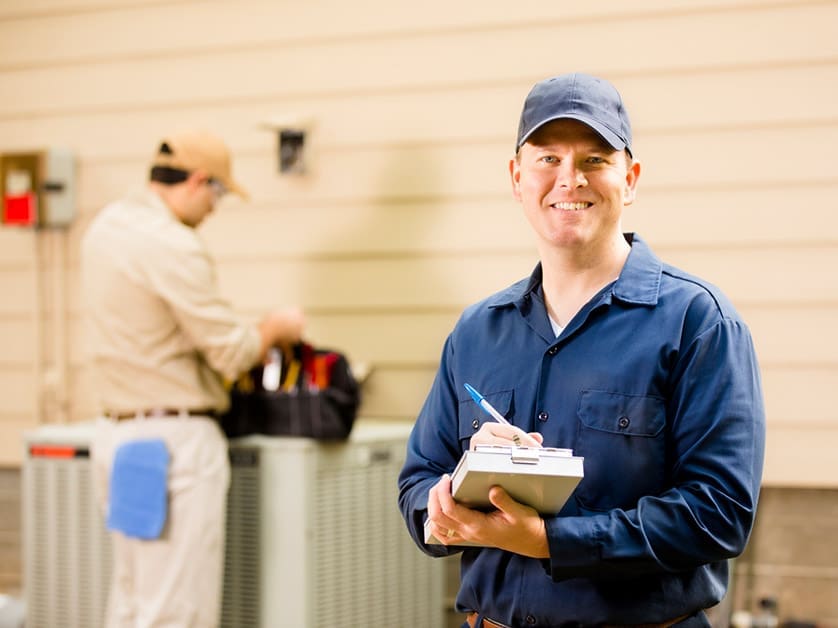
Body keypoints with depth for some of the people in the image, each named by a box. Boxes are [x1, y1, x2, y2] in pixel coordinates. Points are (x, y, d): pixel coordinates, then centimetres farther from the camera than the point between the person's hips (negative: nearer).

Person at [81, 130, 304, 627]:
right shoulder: (173, 246, -18)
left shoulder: (108, 226, 9)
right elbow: (233, 351, -15)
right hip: (175, 437, -9)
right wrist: (277, 329, 5)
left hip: (117, 431, 9)